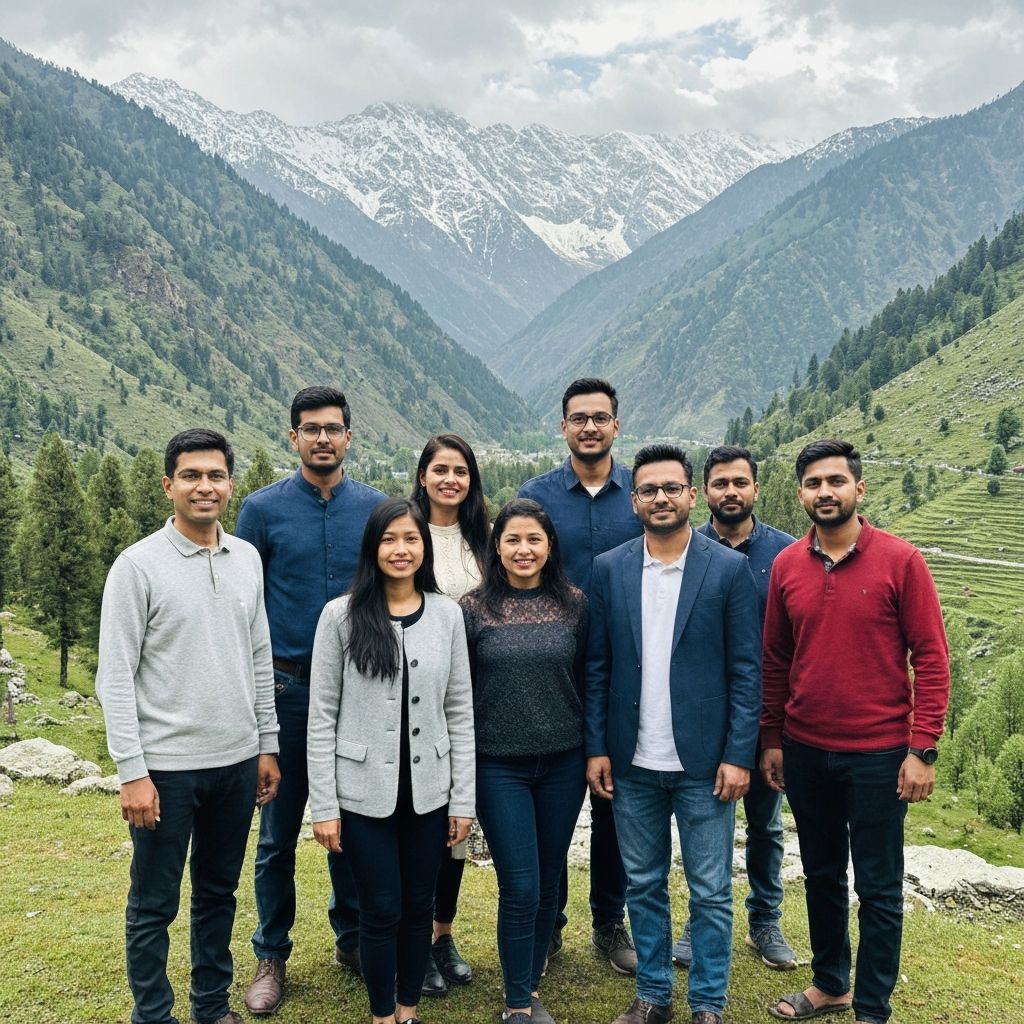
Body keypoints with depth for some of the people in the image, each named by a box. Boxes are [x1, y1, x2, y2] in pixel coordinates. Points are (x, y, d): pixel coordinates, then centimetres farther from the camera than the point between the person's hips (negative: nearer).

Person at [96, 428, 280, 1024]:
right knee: (154, 905, 9)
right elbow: (115, 676, -11)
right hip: (167, 767, -5)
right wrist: (132, 771, -14)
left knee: (219, 893, 18)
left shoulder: (247, 559, 5)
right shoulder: (139, 565, -10)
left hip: (237, 762, 5)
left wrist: (268, 744, 11)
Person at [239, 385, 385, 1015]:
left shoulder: (376, 508, 2)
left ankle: (354, 939, 30)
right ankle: (272, 957, 23)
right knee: (280, 832, 7)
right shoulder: (263, 509, -2)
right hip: (288, 687, -1)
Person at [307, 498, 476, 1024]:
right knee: (381, 911, 7)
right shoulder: (341, 615, -7)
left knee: (418, 905, 14)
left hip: (429, 792, 2)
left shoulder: (447, 614, 0)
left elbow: (459, 713, 3)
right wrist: (323, 805, -7)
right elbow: (322, 717, -5)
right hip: (364, 793, -2)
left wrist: (463, 799, 2)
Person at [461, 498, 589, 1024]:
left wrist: (596, 751, 7)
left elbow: (588, 680, 6)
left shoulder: (574, 604, -1)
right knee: (520, 888, -1)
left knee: (548, 883, 13)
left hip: (563, 763, 2)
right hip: (499, 767, -2)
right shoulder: (474, 608, -6)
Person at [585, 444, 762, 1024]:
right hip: (632, 762, 3)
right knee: (644, 885, 15)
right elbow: (598, 667, 5)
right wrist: (596, 748, 2)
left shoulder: (729, 568, -5)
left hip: (704, 760, -2)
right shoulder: (609, 570, 3)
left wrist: (739, 755, -9)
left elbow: (747, 670, -4)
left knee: (711, 892, 8)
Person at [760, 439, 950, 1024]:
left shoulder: (901, 561, -9)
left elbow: (931, 658, -9)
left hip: (878, 754, -4)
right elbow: (776, 661, 8)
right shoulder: (786, 566, 1)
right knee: (821, 876, 18)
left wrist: (923, 749, -13)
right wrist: (771, 740, 7)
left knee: (879, 889, 7)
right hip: (805, 752, 4)